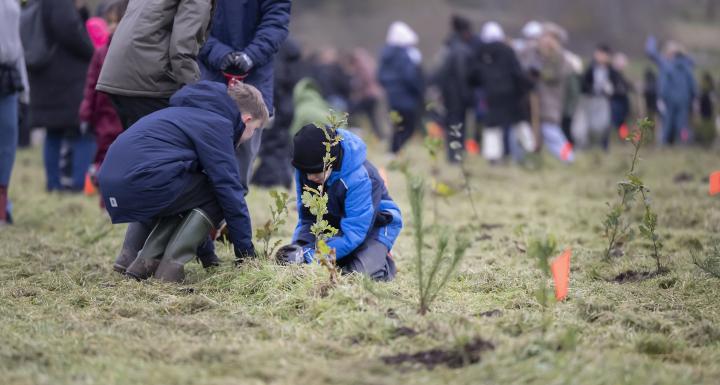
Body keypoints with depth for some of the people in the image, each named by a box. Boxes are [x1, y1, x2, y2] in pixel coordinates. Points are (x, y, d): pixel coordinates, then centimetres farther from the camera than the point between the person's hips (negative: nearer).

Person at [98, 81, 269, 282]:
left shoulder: (189, 112, 31)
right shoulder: (217, 123, 2)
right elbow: (229, 188, -2)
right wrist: (246, 252, 5)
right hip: (143, 181, -9)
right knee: (217, 196, 5)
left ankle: (146, 260, 11)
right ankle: (172, 264, -7)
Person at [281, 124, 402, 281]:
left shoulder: (359, 178, -34)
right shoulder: (305, 171, -16)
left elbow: (353, 234, -34)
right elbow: (306, 218, -5)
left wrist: (313, 255, -42)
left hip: (373, 226, -5)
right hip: (335, 223, 5)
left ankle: (384, 265, 5)